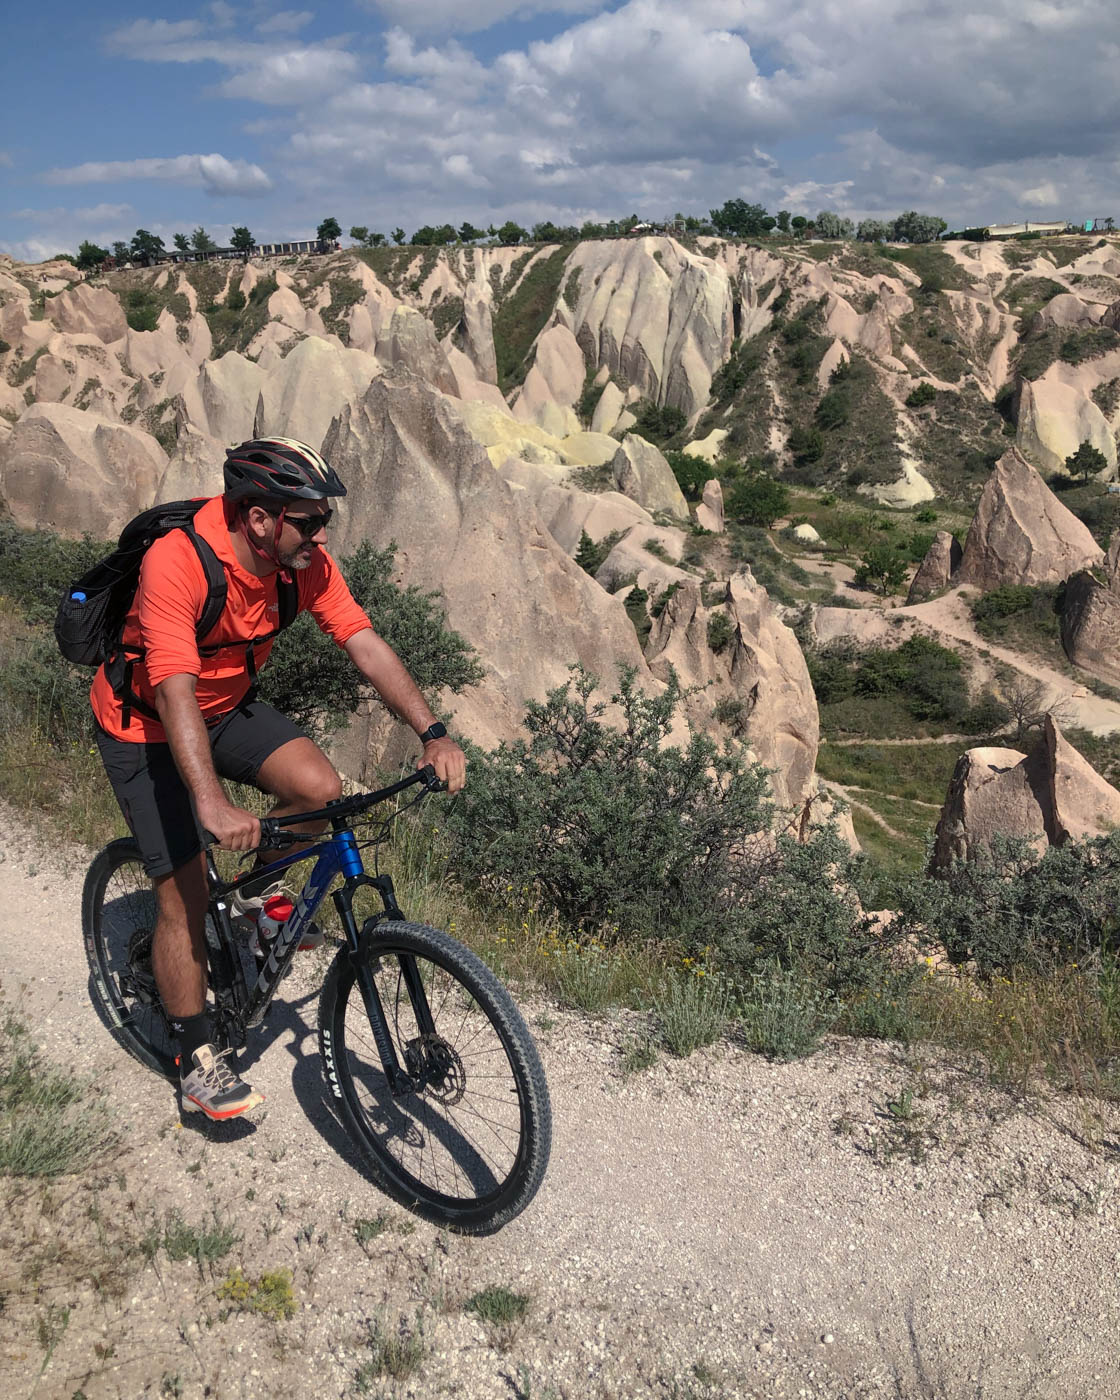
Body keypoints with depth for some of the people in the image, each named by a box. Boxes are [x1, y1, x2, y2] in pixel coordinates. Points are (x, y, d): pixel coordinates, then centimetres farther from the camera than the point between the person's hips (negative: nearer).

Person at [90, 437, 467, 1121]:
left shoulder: (304, 561, -16)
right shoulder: (177, 562, -34)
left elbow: (365, 643, -18)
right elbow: (175, 692, -42)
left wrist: (433, 734, -28)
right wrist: (213, 805, -53)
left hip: (229, 705, 5)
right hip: (147, 726, -5)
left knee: (322, 790, -19)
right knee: (186, 891, -7)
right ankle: (198, 1061, 10)